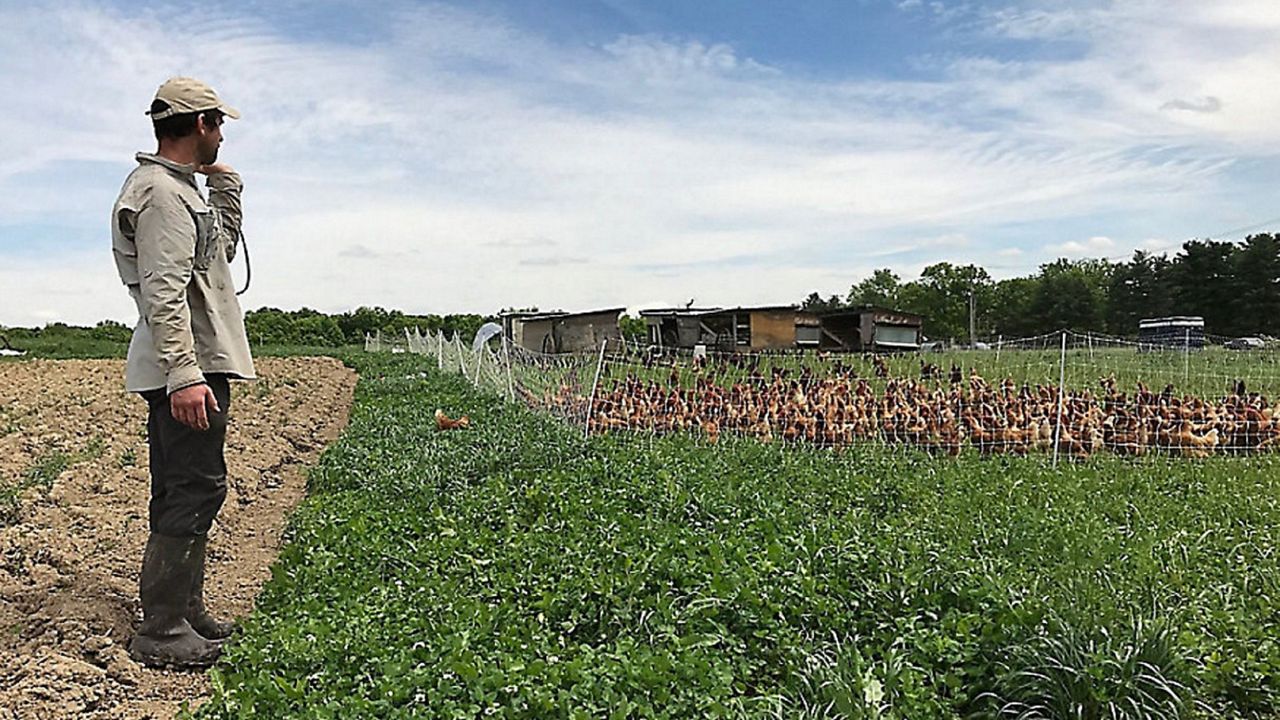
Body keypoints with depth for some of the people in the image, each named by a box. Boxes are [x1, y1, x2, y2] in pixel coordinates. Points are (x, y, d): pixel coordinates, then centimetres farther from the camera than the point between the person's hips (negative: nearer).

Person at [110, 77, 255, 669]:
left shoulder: (179, 187, 20)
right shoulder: (162, 192, -13)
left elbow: (223, 245, 33)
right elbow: (164, 292, -22)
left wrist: (224, 183, 23)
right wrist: (185, 373, -28)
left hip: (190, 365, 11)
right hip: (187, 367, -11)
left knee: (183, 491, 14)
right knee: (196, 490, -10)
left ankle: (183, 611, 25)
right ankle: (162, 631, -4)